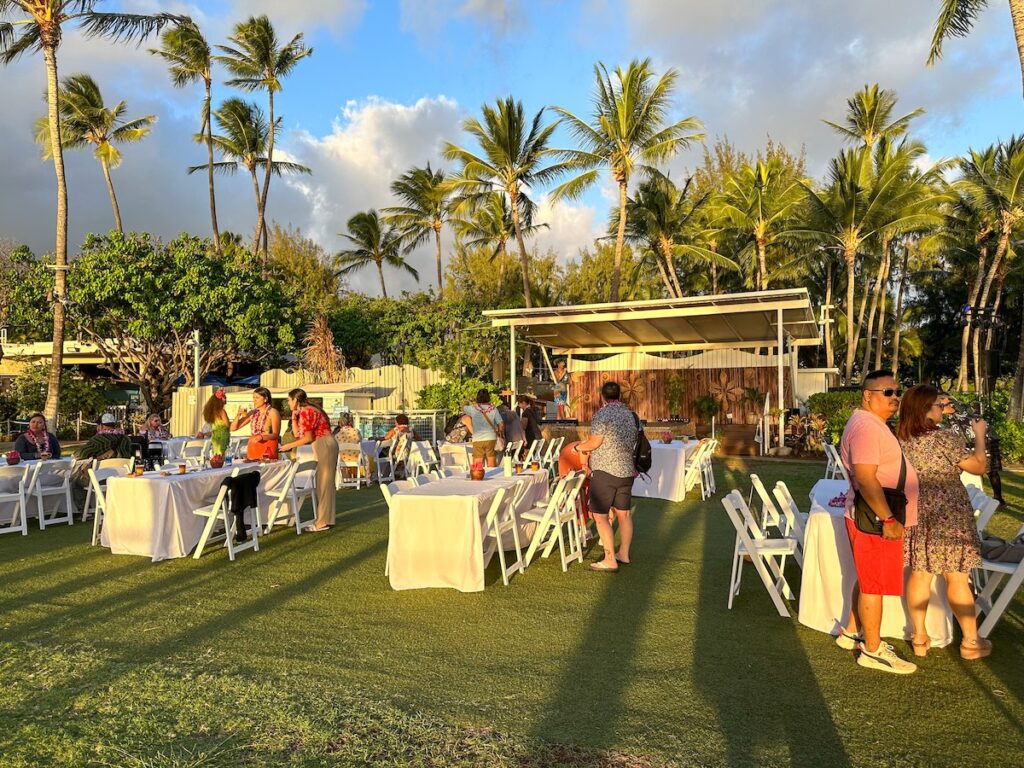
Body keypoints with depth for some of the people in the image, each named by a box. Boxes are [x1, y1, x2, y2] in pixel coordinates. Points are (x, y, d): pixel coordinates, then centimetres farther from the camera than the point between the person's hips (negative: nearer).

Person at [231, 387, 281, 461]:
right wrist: (238, 415, -5)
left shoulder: (273, 412, -5)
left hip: (268, 451, -5)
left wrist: (261, 437, -26)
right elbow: (233, 428, 12)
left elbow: (276, 435, -11)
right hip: (252, 449, 5)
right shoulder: (252, 413, 10)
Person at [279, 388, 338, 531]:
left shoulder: (306, 412, -13)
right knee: (324, 483, 12)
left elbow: (308, 438, -16)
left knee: (323, 483, -5)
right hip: (322, 446, 10)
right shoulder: (305, 411, 17)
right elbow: (297, 434, 15)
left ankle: (323, 522, -1)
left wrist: (289, 446, -7)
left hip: (324, 445, -10)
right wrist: (294, 416, 12)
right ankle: (325, 518, 19)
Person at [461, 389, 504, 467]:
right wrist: (499, 433, 19)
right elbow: (501, 425, -1)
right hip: (491, 439, 1)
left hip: (477, 440, -1)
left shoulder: (473, 408, -3)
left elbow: (463, 409, 18)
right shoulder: (493, 409, -1)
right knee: (492, 465, 8)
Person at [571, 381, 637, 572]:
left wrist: (580, 447, 6)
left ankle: (610, 560, -3)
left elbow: (594, 443, -15)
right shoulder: (630, 414, 10)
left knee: (600, 516, -2)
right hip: (627, 470, 8)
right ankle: (624, 554, 25)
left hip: (605, 471, -8)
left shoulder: (603, 414, -12)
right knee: (623, 513, 15)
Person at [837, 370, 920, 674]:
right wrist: (888, 519, -25)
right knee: (874, 584, 0)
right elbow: (865, 478, -28)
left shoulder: (875, 425, 15)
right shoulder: (865, 427, -20)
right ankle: (873, 651, 12)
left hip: (879, 519, 11)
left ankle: (851, 633, 33)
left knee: (867, 580, 20)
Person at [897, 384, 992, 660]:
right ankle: (971, 642, 21)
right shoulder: (945, 437, -17)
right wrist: (980, 435, 6)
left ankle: (919, 638, 20)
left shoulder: (901, 440, 1)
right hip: (949, 517, -5)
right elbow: (979, 467, -7)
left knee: (919, 576, 12)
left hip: (915, 516, 5)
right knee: (957, 580, 7)